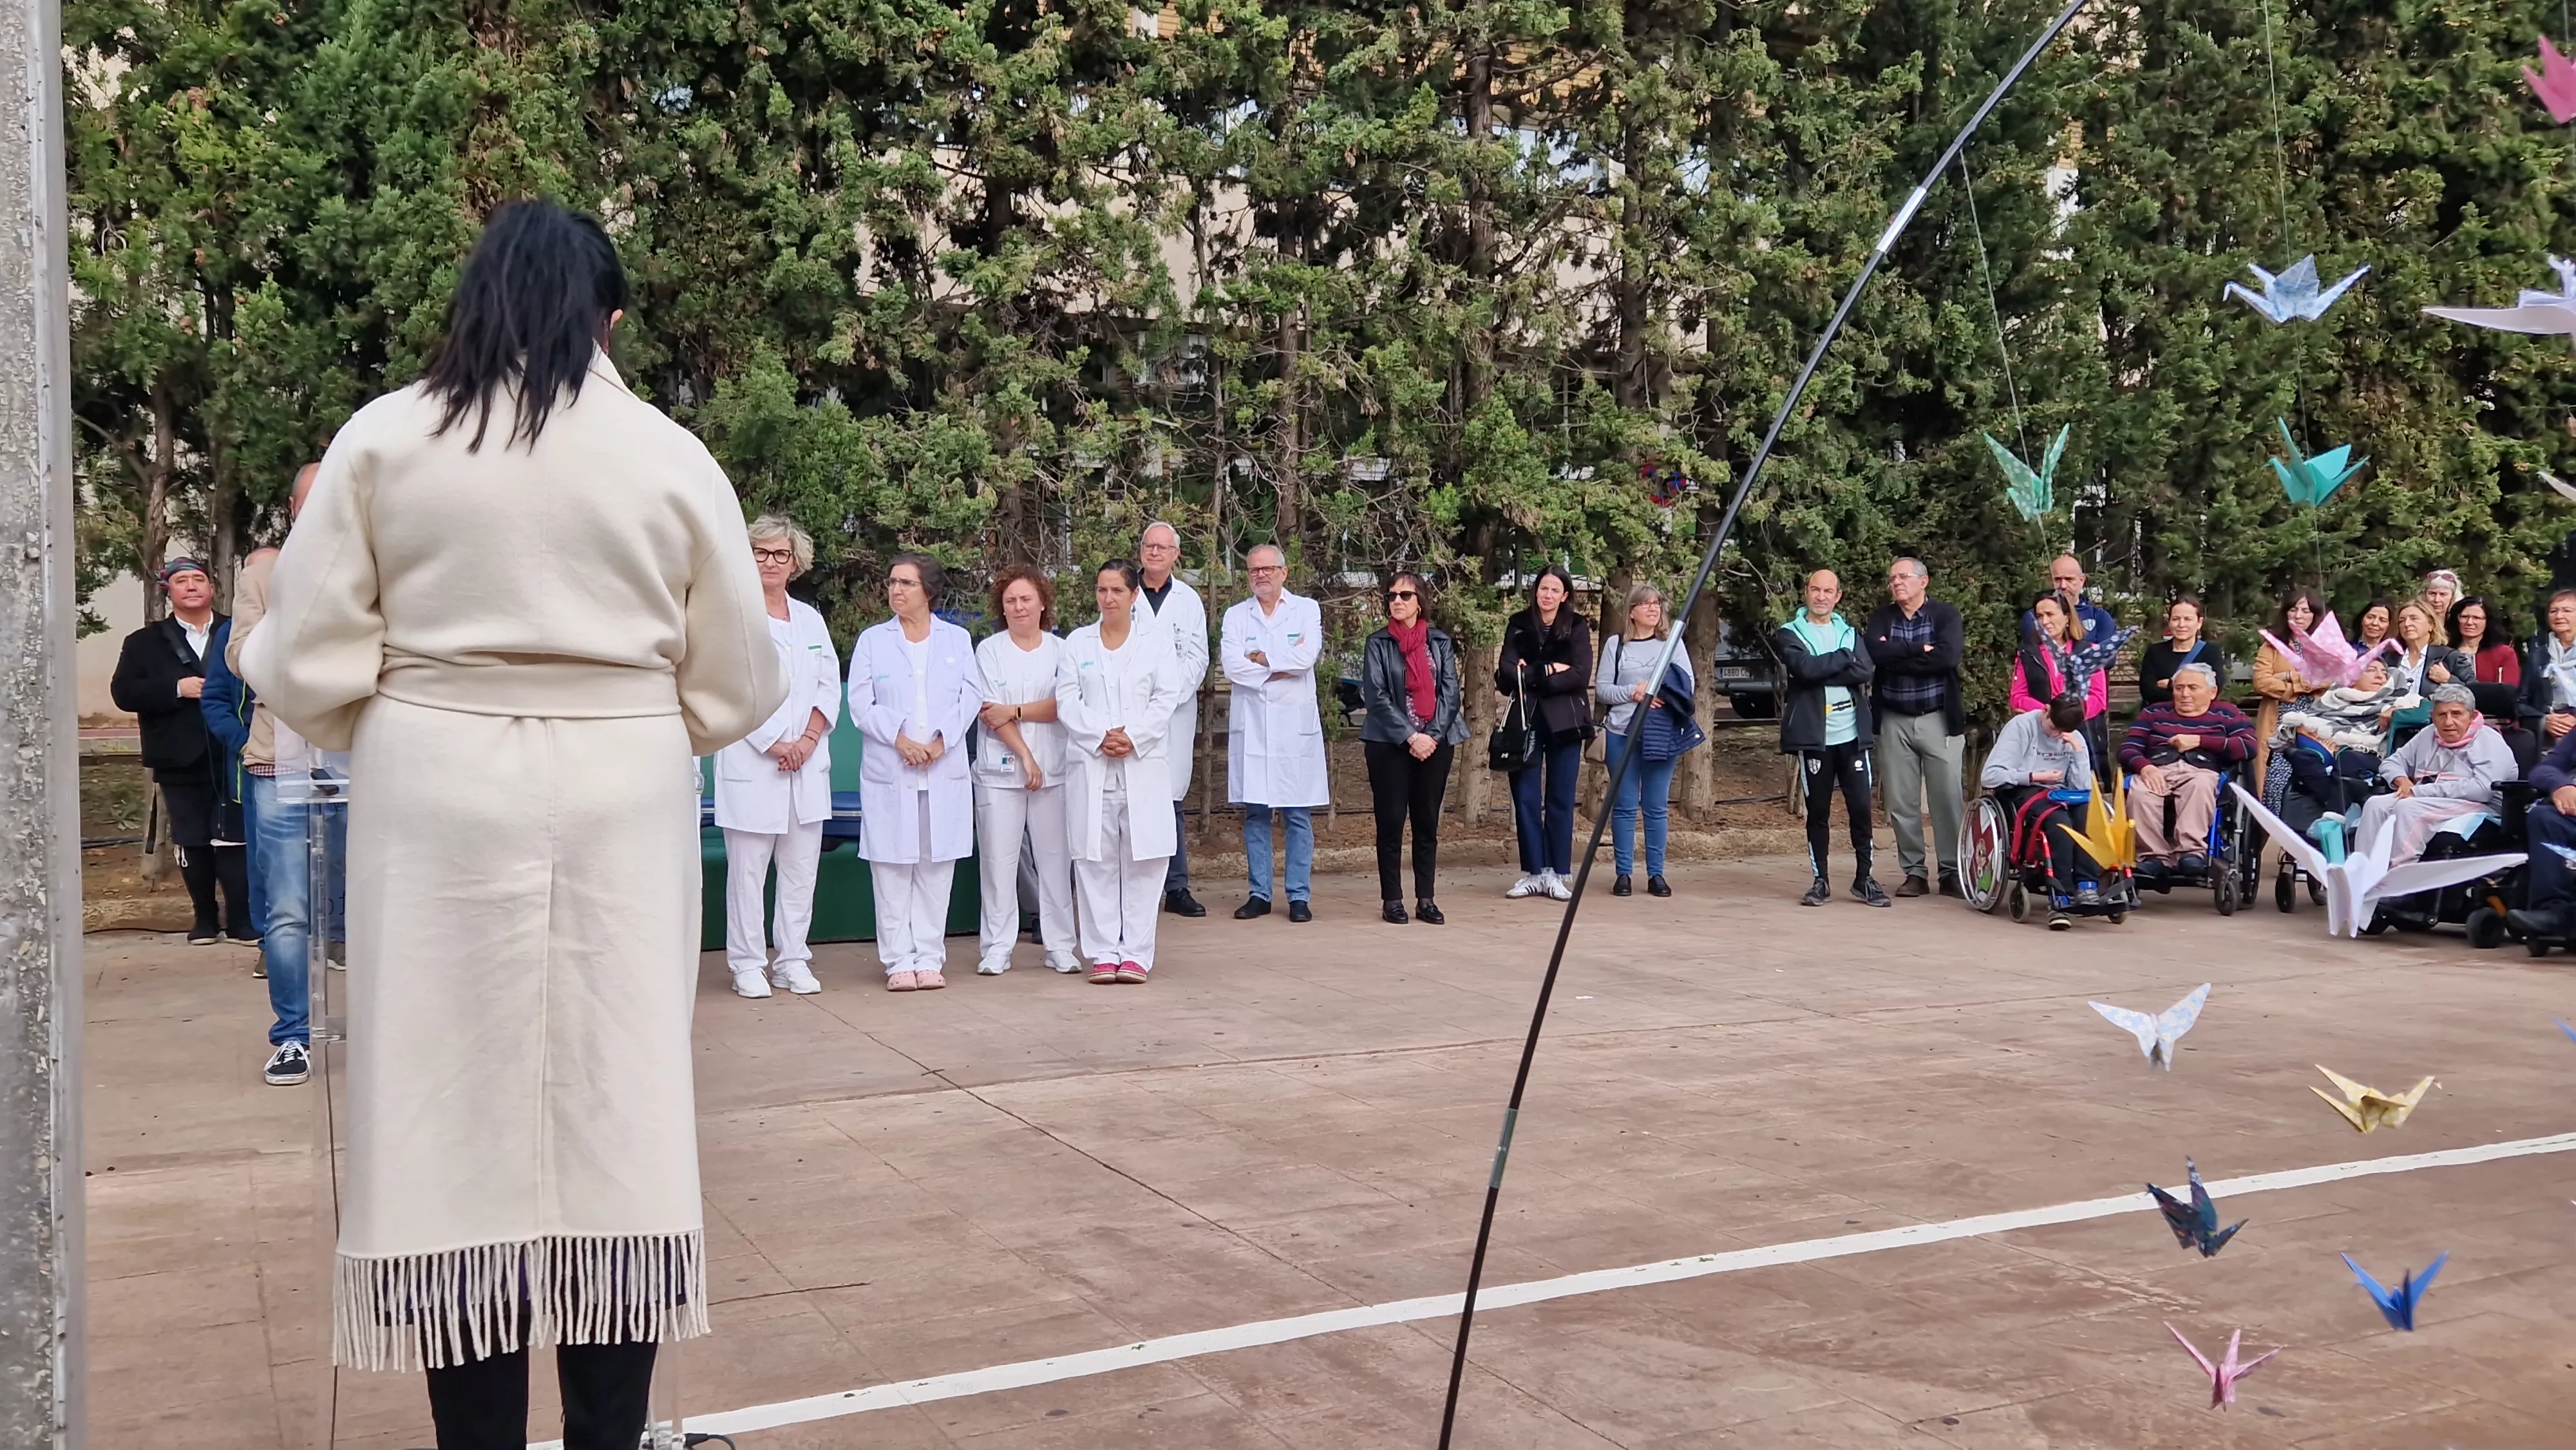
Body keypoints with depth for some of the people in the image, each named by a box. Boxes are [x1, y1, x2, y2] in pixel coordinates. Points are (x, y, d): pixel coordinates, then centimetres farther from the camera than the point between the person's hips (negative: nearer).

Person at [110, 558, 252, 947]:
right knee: (192, 844, 8)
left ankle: (242, 920, 0)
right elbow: (123, 692, -1)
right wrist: (177, 688, -12)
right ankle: (205, 918, 20)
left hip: (232, 758, -2)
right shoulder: (144, 643, 10)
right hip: (180, 763, 2)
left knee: (233, 841, -4)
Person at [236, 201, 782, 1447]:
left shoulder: (382, 441, -1)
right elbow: (738, 685, 2)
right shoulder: (670, 456, 1)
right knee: (614, 1121, 7)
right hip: (619, 812, 1)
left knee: (459, 1119, 6)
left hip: (439, 810, 0)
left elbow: (305, 665, -3)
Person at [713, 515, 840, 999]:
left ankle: (793, 960, 13)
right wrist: (773, 744, -11)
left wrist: (809, 738, -4)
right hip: (752, 766, -5)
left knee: (802, 868, 6)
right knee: (748, 868, -1)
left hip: (807, 763, 5)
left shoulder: (810, 618, 15)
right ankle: (748, 964, 7)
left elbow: (830, 685, 11)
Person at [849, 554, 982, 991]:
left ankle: (930, 958, 9)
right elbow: (860, 703, 0)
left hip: (945, 771, 1)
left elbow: (971, 697, 3)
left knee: (937, 867, 3)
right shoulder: (872, 640, 7)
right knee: (892, 869, -1)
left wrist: (942, 741, -11)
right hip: (888, 772, -1)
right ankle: (899, 960, 5)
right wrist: (899, 739, -12)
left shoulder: (957, 639, 10)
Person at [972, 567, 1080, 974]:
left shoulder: (1061, 650, 9)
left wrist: (1014, 711, -12)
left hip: (1054, 769, 1)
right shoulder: (989, 650, 5)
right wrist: (1025, 755, -9)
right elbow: (990, 714, -3)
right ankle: (996, 949, 5)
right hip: (1000, 770, -1)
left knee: (1055, 857, 2)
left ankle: (1060, 947, 10)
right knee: (998, 860, -2)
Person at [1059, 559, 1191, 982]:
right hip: (1090, 765, 1)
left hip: (1144, 765, -1)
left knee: (1142, 860, -2)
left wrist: (1132, 738, -12)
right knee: (1096, 860, 0)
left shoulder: (1157, 642, 8)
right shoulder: (1077, 643, 11)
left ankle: (1136, 954, 3)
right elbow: (1067, 701, 4)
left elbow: (1166, 700, 1)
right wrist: (1100, 736, -11)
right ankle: (1104, 952, 7)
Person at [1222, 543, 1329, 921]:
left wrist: (1261, 657, -5)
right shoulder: (1236, 615, 10)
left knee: (1298, 816, 0)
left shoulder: (1307, 609, 6)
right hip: (1250, 726, 2)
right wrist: (1281, 668, -8)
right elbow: (1232, 666, -5)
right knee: (1255, 815, 5)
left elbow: (1307, 656, -11)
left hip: (1295, 725, -2)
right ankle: (1260, 893, 12)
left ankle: (1299, 896, 5)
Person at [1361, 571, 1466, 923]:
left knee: (1428, 822, 6)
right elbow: (1376, 696, -7)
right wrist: (1410, 737, -15)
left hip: (1435, 743, 2)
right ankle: (1392, 901, 5)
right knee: (1391, 822, -1)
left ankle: (1426, 899, 12)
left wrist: (1433, 735, -11)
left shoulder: (1440, 642, 8)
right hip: (1389, 744, -2)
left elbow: (1451, 692, 2)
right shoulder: (1378, 644, 1)